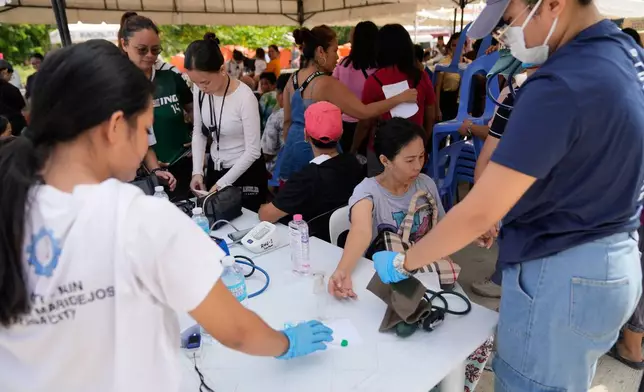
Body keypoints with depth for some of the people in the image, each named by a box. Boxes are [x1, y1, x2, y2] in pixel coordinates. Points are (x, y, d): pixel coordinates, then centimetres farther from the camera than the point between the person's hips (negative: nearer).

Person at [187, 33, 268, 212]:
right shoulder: (200, 91, -8)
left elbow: (252, 151, -21)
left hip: (246, 173, -6)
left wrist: (222, 183, -19)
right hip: (215, 167, 6)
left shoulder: (244, 97, -25)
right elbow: (198, 132, 5)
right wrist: (197, 171, -5)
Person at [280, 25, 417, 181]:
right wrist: (400, 98, -14)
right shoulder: (327, 84, -21)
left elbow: (287, 120, 11)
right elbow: (364, 112, -21)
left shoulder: (293, 79, 4)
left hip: (294, 146, 8)